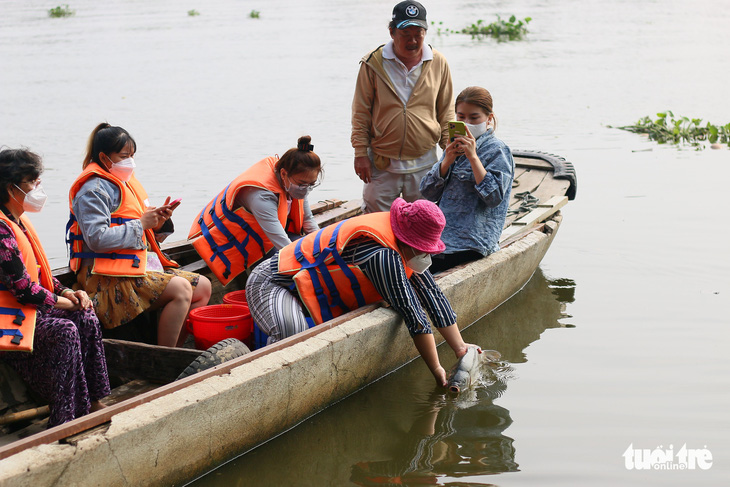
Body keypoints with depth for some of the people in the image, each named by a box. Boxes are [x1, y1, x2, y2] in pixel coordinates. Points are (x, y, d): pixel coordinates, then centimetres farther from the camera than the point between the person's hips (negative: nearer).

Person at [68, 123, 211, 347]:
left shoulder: (125, 182, 20)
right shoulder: (94, 190, -10)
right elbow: (98, 239, -23)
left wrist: (157, 222, 2)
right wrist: (141, 223, -16)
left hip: (138, 266, 10)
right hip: (109, 277, -10)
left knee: (203, 287, 3)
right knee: (180, 288, -26)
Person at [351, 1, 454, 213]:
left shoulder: (438, 63, 1)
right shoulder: (373, 63, -4)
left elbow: (446, 113, 10)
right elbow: (361, 113, 1)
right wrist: (360, 153, -4)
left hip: (424, 163, 2)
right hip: (381, 163, -1)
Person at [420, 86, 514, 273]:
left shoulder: (498, 151, -3)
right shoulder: (455, 147, 16)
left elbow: (494, 198, -16)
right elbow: (428, 193, 9)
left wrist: (473, 156, -18)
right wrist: (447, 161, -7)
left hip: (471, 242, -6)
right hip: (441, 230, 6)